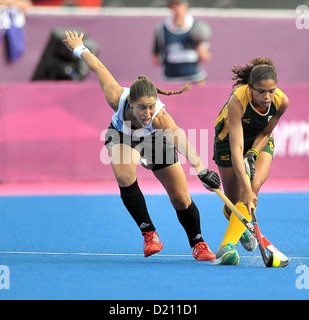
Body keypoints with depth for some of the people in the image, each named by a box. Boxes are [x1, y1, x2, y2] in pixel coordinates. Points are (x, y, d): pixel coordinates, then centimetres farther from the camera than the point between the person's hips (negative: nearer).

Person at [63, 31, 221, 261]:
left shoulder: (160, 118, -45)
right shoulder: (116, 98, -39)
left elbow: (181, 142, -63)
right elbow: (99, 67, -21)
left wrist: (201, 170, -78)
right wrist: (79, 48, -3)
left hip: (155, 139, -1)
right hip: (121, 136, 1)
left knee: (181, 199, -2)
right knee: (124, 176, -30)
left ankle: (198, 244, 25)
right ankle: (149, 233, -14)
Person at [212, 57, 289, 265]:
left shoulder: (281, 101, -27)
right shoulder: (237, 100, -38)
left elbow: (266, 132, -8)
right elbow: (236, 149, -42)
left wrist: (252, 155, -23)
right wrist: (245, 190, -48)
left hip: (260, 141, 2)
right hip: (229, 139, -2)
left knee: (255, 184, -25)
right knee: (233, 202, -2)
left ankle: (227, 245, -30)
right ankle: (241, 229, 35)